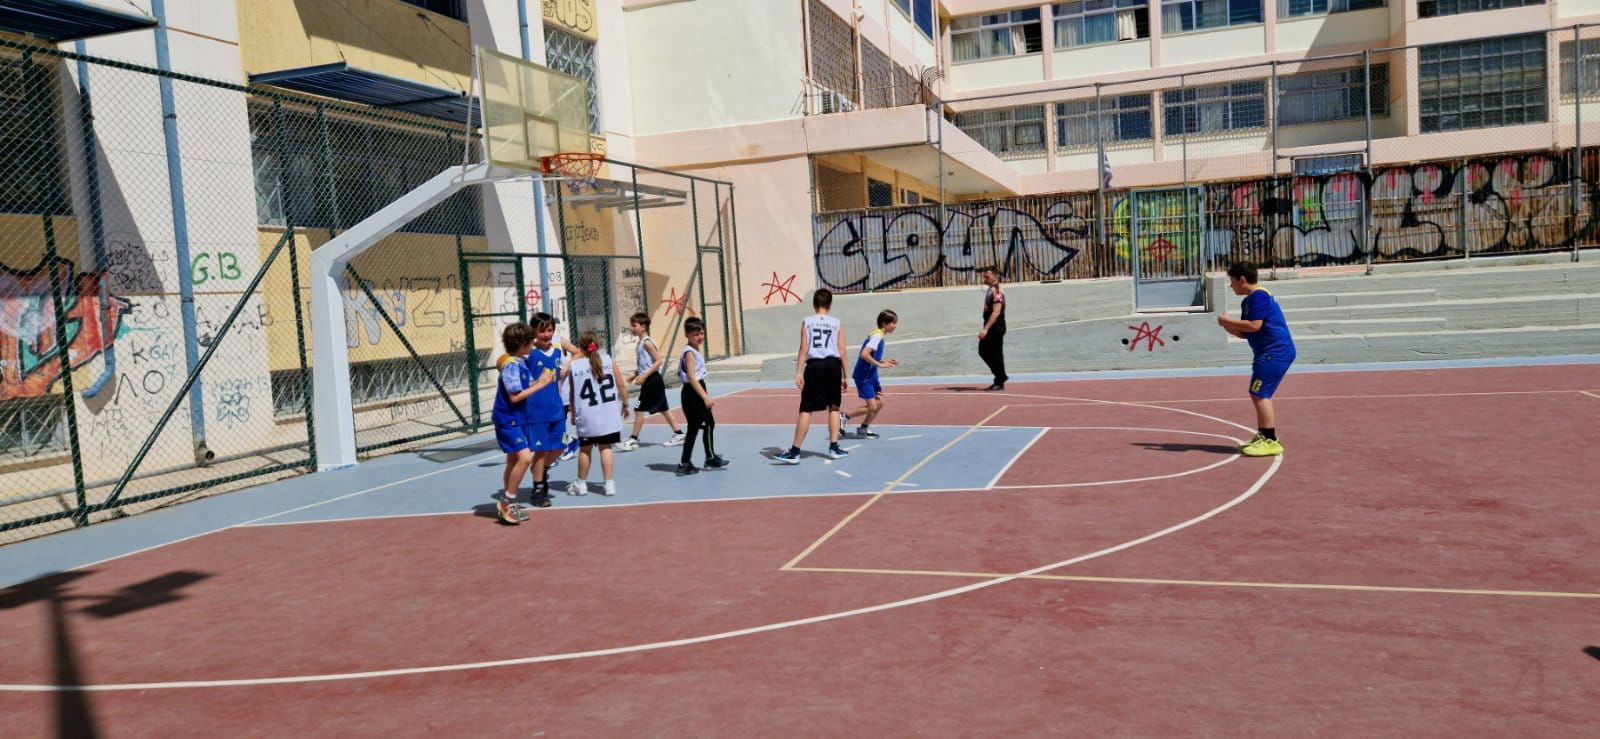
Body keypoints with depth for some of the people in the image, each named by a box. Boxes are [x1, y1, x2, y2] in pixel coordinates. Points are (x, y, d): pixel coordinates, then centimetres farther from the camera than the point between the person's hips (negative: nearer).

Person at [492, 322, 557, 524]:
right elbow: (514, 396, -23)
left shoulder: (521, 362, 8)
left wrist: (542, 379, -7)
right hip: (508, 420, -10)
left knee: (514, 461, 16)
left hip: (517, 419, 10)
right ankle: (507, 502, -7)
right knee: (525, 457, -19)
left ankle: (506, 505, 27)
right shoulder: (511, 366, -20)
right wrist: (540, 385, -20)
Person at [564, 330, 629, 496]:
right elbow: (622, 386, 0)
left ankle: (581, 484, 25)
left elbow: (572, 394, 1)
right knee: (605, 447, 9)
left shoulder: (574, 366, -3)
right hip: (608, 413, 1)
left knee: (585, 449, 13)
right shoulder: (608, 360, -1)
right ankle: (608, 484, 8)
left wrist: (573, 414, 13)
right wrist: (625, 404, 13)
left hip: (586, 416, -1)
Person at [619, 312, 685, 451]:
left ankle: (633, 440, -1)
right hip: (651, 380, 10)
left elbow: (659, 361, -20)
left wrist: (644, 376, -22)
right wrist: (635, 374, 11)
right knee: (663, 409, 13)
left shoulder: (647, 342, -14)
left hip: (651, 380, -10)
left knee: (639, 410, -5)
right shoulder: (641, 342, 14)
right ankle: (678, 434, 17)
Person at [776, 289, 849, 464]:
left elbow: (803, 350, -3)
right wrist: (844, 376, 12)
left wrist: (798, 373, -3)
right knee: (834, 407, 16)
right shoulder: (837, 324, 7)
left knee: (806, 409, -1)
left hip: (814, 366, -1)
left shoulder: (806, 322, 4)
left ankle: (795, 452, -1)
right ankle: (834, 448, 17)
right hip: (833, 365, 1)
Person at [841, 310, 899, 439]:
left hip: (871, 375, 10)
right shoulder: (877, 336, -18)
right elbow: (864, 354, -28)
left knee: (880, 403, 9)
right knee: (872, 407, -9)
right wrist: (879, 364, -24)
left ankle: (864, 428, 21)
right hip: (864, 376, -10)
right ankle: (844, 417, 6)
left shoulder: (879, 336, 12)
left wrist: (886, 362, 10)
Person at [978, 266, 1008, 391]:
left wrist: (985, 329, -29)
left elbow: (996, 312, -25)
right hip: (990, 327, 10)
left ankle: (1000, 382, 5)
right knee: (983, 351, 13)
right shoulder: (990, 290, 15)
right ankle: (1001, 376, 21)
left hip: (996, 327, -10)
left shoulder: (997, 292, -17)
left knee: (996, 354, -4)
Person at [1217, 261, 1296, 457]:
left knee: (1259, 394, -12)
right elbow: (1245, 333, 22)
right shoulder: (1248, 301, 18)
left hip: (1275, 353, -11)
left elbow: (1254, 326, -24)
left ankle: (1271, 441, -11)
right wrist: (1228, 327, 4)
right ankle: (1262, 436, 22)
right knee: (1259, 395, 15)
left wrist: (1228, 321, -12)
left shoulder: (1259, 296, -13)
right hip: (1270, 353, 11)